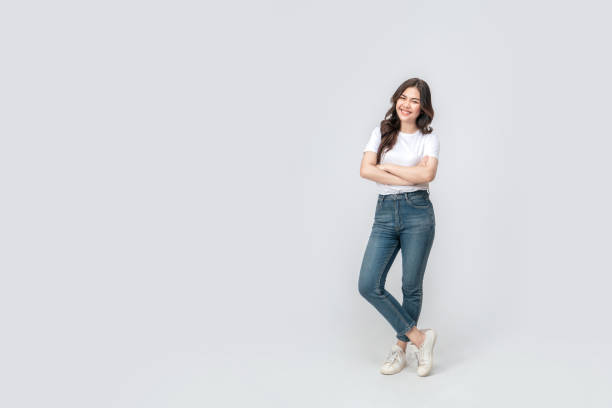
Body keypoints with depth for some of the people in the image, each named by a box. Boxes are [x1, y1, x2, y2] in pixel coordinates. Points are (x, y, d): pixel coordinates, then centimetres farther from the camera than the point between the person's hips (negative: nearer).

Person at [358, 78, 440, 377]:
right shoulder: (381, 132, 9)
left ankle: (401, 347, 21)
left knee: (412, 287, 4)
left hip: (417, 213, -2)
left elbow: (427, 174, -14)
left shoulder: (429, 137, 5)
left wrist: (388, 166, -8)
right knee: (369, 285, -8)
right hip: (384, 214, 2)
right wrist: (410, 177, -10)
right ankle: (419, 337, 4)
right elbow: (365, 170, -6)